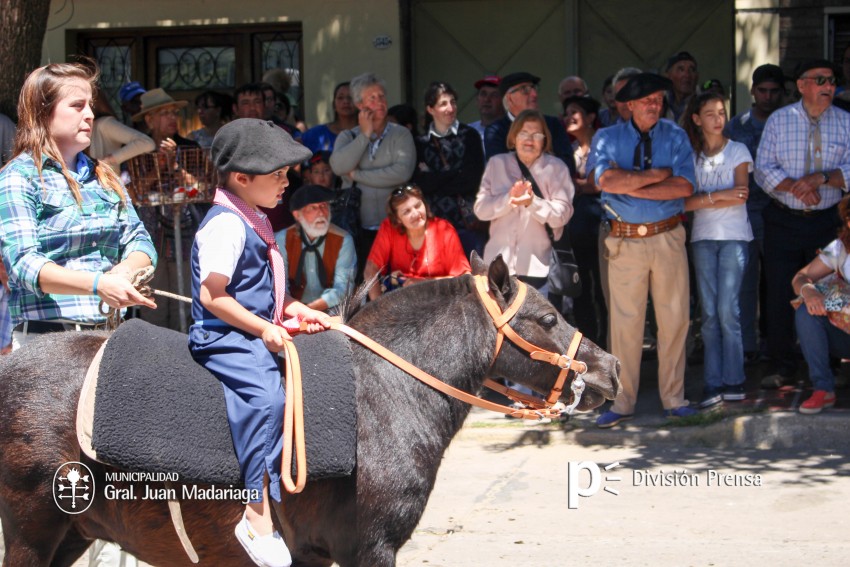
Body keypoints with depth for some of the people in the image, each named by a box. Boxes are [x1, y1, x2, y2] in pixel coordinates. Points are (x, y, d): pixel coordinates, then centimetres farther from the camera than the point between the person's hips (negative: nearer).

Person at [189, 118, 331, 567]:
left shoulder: (254, 221, 17)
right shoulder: (226, 225, -15)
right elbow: (212, 296, -19)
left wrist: (294, 309, 11)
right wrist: (264, 329, -18)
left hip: (257, 333, 11)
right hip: (224, 336, -11)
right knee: (265, 394, -30)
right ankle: (258, 519, -31)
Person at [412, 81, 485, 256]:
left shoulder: (469, 136, 7)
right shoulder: (421, 142, 10)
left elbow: (473, 179, -3)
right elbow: (420, 184, 0)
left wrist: (433, 179, 0)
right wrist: (454, 175, -6)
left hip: (468, 220, -1)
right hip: (434, 221, 1)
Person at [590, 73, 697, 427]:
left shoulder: (675, 137, 6)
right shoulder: (608, 138, 4)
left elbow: (685, 186, -9)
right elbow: (606, 180, -15)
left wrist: (633, 186, -12)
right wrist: (657, 174, -11)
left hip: (668, 237, 1)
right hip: (625, 240, -1)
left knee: (674, 318, 4)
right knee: (624, 322, 0)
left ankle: (673, 399, 14)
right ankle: (622, 402, 8)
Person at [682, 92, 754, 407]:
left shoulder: (738, 151, 6)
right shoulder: (690, 155, 10)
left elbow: (741, 196, -7)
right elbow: (685, 202, -3)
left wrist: (702, 200, -8)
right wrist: (719, 195, -13)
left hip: (734, 237, -2)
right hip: (702, 238, 2)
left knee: (727, 310, -10)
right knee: (709, 313, -1)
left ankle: (733, 381, -5)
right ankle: (713, 383, 0)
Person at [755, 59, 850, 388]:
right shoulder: (779, 120, 2)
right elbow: (763, 170, -4)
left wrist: (821, 178, -22)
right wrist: (796, 186, -19)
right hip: (783, 221, 0)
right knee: (779, 295, 1)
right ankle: (783, 368, 12)